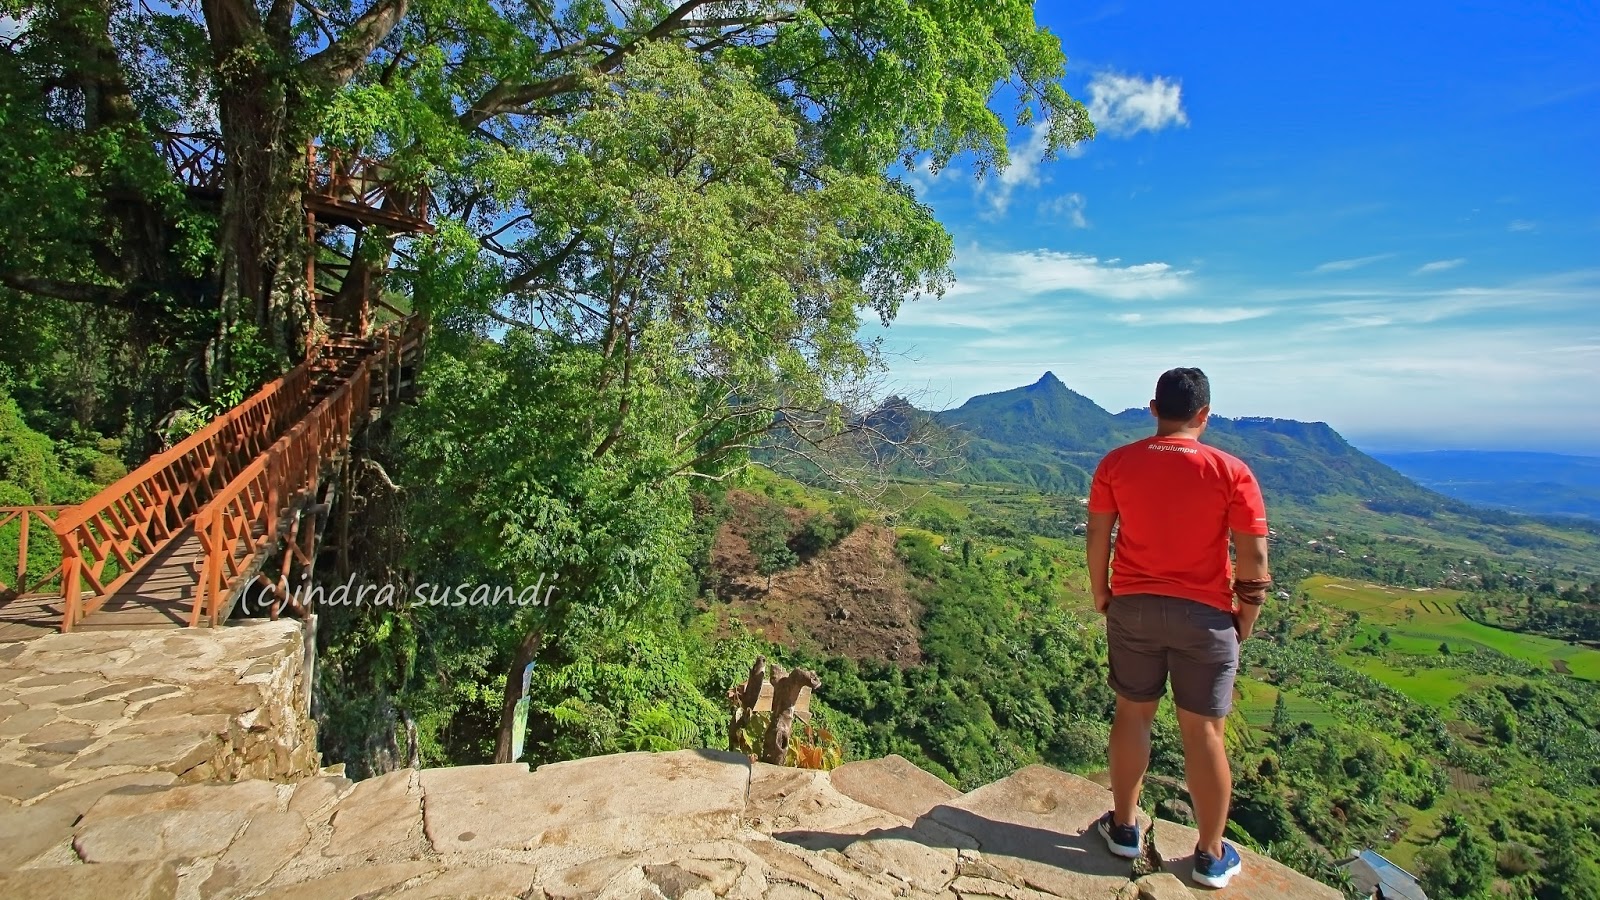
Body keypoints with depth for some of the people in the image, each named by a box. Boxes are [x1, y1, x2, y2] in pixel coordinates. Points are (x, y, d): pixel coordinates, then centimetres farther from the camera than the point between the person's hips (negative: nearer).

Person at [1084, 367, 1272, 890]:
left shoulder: (1117, 464, -5)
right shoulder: (1229, 472, -11)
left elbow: (1097, 538, -1)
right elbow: (1253, 557, -9)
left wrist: (1101, 596, 11)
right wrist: (1247, 616, 5)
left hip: (1133, 609, 2)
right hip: (1204, 615, -1)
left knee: (1133, 715, 16)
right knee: (1203, 731, 9)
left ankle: (1124, 827, 30)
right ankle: (1211, 856, 24)